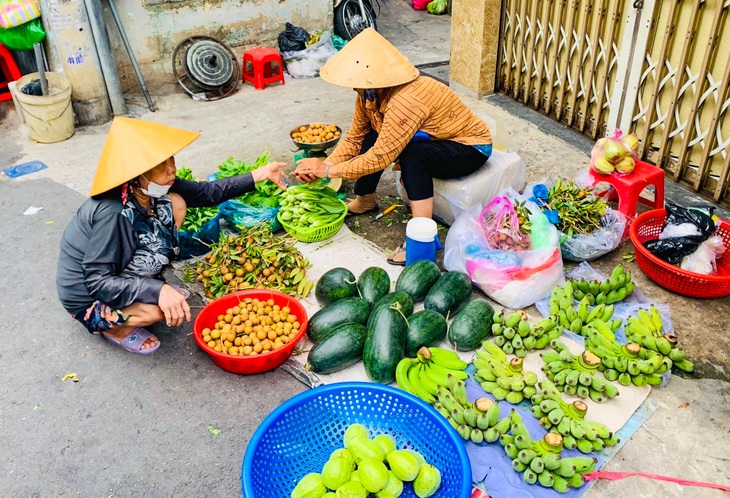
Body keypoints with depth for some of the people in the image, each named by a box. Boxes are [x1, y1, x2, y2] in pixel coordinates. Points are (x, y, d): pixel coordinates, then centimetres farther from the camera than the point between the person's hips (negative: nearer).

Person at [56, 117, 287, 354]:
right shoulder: (113, 213, -37)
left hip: (120, 271, 7)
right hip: (89, 298, -7)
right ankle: (114, 327, 1)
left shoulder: (151, 188, -15)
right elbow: (97, 281, -32)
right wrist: (157, 291, -43)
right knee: (160, 309, -35)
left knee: (176, 202, -5)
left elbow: (206, 192, -4)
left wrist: (262, 173, -6)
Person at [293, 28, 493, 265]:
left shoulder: (406, 102, -36)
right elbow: (354, 139, -4)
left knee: (413, 154, -35)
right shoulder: (369, 93, -10)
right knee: (371, 137, -5)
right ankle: (364, 201, 15)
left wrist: (330, 170, -27)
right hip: (434, 140, 8)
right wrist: (323, 165, -18)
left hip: (472, 148, -8)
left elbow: (381, 157, -34)